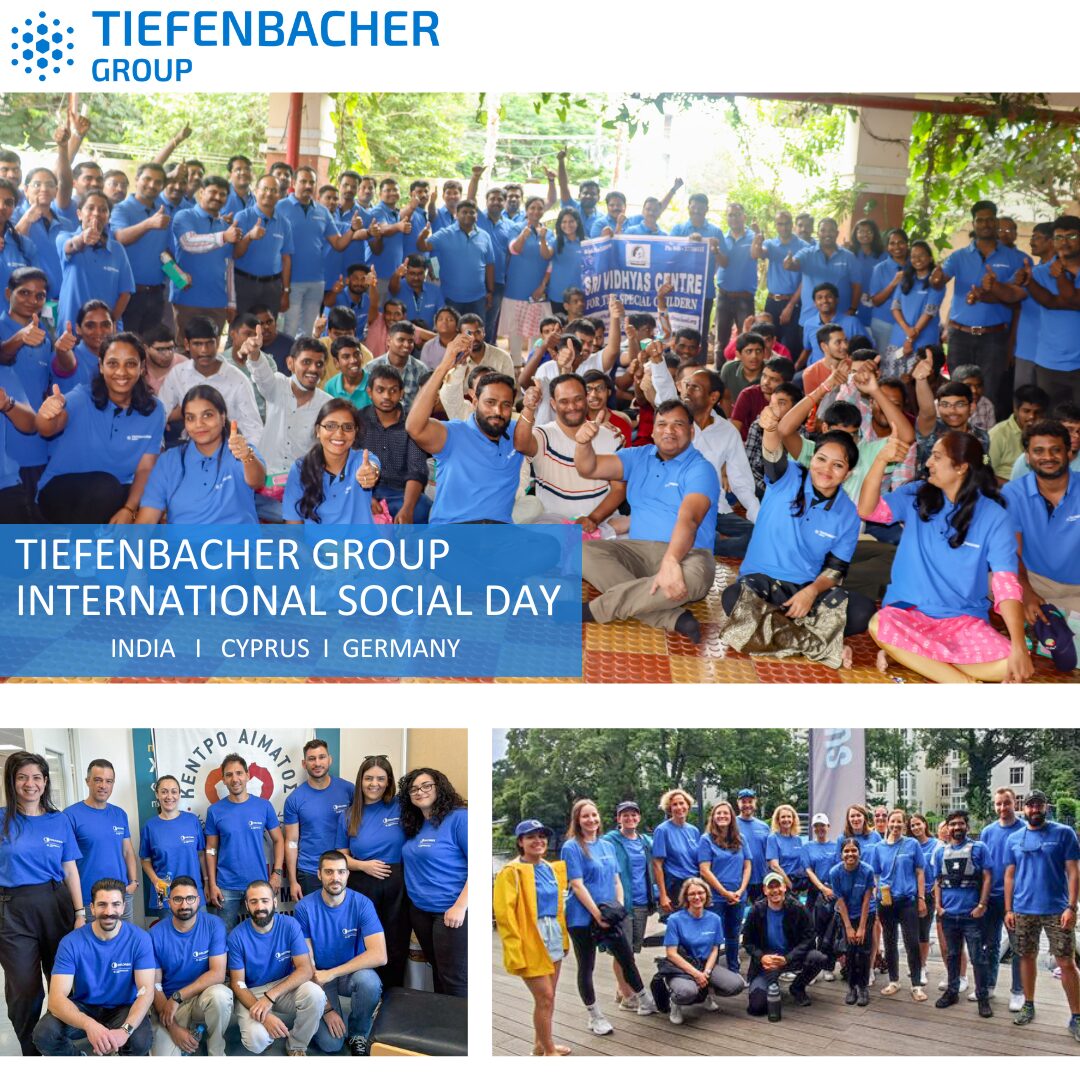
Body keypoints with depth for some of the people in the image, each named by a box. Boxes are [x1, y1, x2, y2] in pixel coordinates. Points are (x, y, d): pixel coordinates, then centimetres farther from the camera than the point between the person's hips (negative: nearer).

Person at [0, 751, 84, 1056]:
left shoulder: (59, 820, 7)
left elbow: (70, 870, 9)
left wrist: (80, 913, 4)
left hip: (57, 904, 2)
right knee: (25, 990, 1)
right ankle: (31, 1053, 17)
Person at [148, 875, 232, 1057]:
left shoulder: (213, 926, -9)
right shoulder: (156, 934, -8)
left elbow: (218, 974, -16)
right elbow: (154, 985, -6)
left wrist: (177, 997, -22)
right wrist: (173, 1027, -16)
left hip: (204, 996, 1)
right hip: (167, 1004, 0)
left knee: (220, 994, -36)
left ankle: (217, 1053, -8)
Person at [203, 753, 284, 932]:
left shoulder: (264, 806, -1)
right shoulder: (215, 810, -1)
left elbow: (278, 840, 6)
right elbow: (211, 850, 3)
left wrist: (277, 872, -4)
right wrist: (212, 884, -2)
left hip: (259, 883, 0)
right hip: (226, 887, 0)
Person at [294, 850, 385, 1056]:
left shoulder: (362, 904, -14)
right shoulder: (305, 907, -13)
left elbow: (379, 955, -25)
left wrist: (330, 973, -26)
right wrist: (327, 1008, -15)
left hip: (353, 973, 1)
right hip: (320, 977, 0)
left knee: (368, 980, -36)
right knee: (330, 1043, -21)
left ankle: (358, 1036, -7)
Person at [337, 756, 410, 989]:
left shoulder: (401, 807, -1)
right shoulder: (349, 816, 7)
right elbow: (341, 856, 10)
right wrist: (363, 865, -8)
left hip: (397, 888, -1)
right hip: (362, 888, 1)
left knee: (396, 948, 3)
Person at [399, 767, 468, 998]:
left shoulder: (459, 817, -11)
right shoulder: (412, 826, 13)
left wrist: (460, 906, -22)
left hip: (451, 911, -8)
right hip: (419, 910, 8)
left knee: (455, 980, -5)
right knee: (437, 971, 17)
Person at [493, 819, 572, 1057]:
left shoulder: (552, 868, 10)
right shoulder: (511, 872, -11)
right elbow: (505, 913, -16)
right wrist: (514, 950, -20)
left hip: (554, 937, 7)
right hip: (531, 941, -7)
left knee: (547, 997, 14)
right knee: (545, 997, -5)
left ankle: (540, 1044, 28)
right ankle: (549, 1051, 5)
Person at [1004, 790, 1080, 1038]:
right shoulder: (1015, 839, 8)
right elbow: (1010, 875, 11)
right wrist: (1008, 910, 5)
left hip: (1057, 910, -3)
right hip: (1023, 910, 3)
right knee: (1027, 957, 12)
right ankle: (1028, 1006, 26)